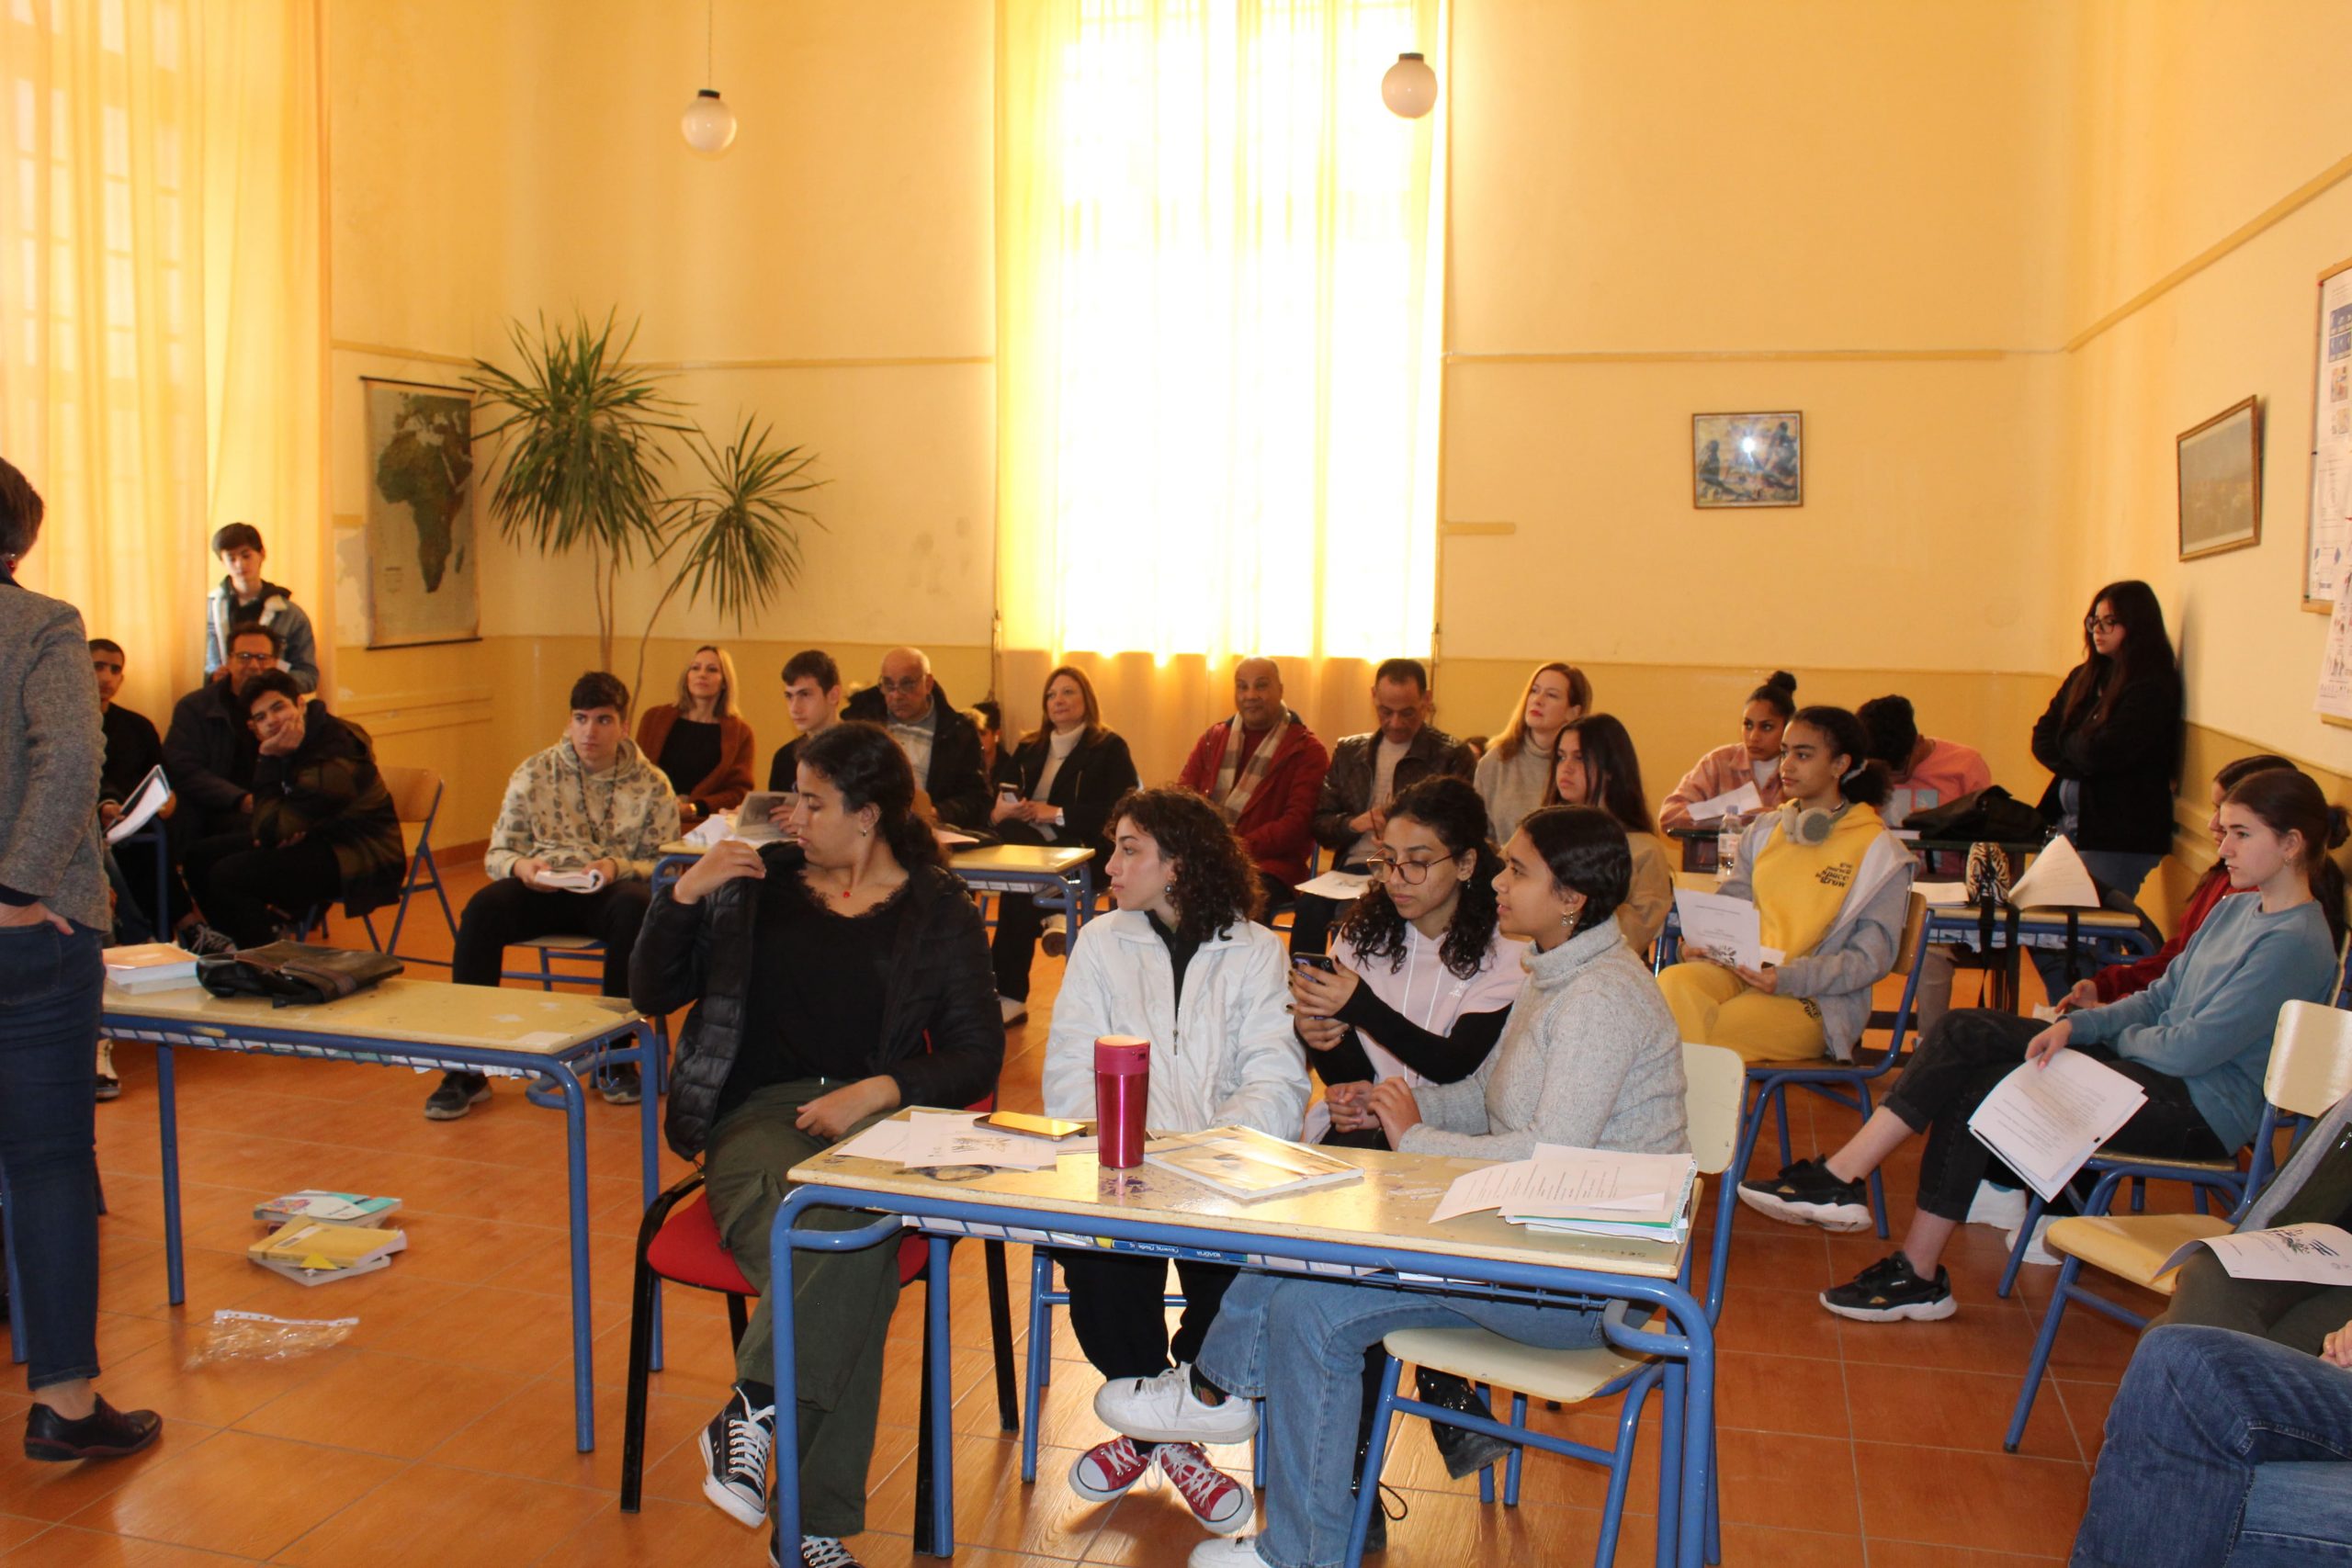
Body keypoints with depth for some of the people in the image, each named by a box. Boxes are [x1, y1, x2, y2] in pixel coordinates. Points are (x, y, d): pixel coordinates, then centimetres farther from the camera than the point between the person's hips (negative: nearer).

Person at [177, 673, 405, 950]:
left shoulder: (334, 751, -25)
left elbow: (273, 830, -22)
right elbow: (266, 830, 4)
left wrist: (269, 759, -18)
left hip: (359, 858, -10)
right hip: (319, 839, 10)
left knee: (227, 876, -21)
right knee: (201, 857, 12)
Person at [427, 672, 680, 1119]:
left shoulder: (652, 786, 3)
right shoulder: (534, 774, 6)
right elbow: (496, 854, 6)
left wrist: (617, 868, -23)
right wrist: (520, 866, -18)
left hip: (611, 892, -1)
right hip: (542, 890, 2)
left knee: (635, 906, -36)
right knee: (482, 908, -29)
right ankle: (467, 1068, -22)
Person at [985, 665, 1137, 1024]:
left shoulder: (1109, 748, 7)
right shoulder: (1029, 748, 22)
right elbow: (994, 800, 15)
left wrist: (1057, 814, -14)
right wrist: (997, 812, -11)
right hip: (1029, 845, 4)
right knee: (1009, 832, -33)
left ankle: (1009, 995, -31)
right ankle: (1050, 915, -32)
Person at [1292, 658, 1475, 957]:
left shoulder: (1453, 756, 7)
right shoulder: (1348, 751, 21)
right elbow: (1319, 824, 19)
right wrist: (1354, 823, -3)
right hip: (1353, 869, 4)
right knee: (1311, 906, -31)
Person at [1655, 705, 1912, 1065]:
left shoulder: (1879, 852, 1)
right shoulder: (1763, 831, 18)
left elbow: (1873, 956, -5)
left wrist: (1789, 978, -19)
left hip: (1819, 999, -5)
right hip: (1742, 974, 5)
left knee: (1706, 1031, -32)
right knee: (1674, 983, -30)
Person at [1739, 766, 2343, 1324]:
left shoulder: (2296, 942, -17)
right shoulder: (2234, 912, 14)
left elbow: (2190, 1048, -21)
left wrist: (2108, 1034, -2)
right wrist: (2075, 1024, -4)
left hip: (2199, 1110, -9)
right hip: (2151, 1064, 9)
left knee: (1984, 1091, -20)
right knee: (1964, 1032, -9)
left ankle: (1917, 1275, -14)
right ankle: (1839, 1179, -16)